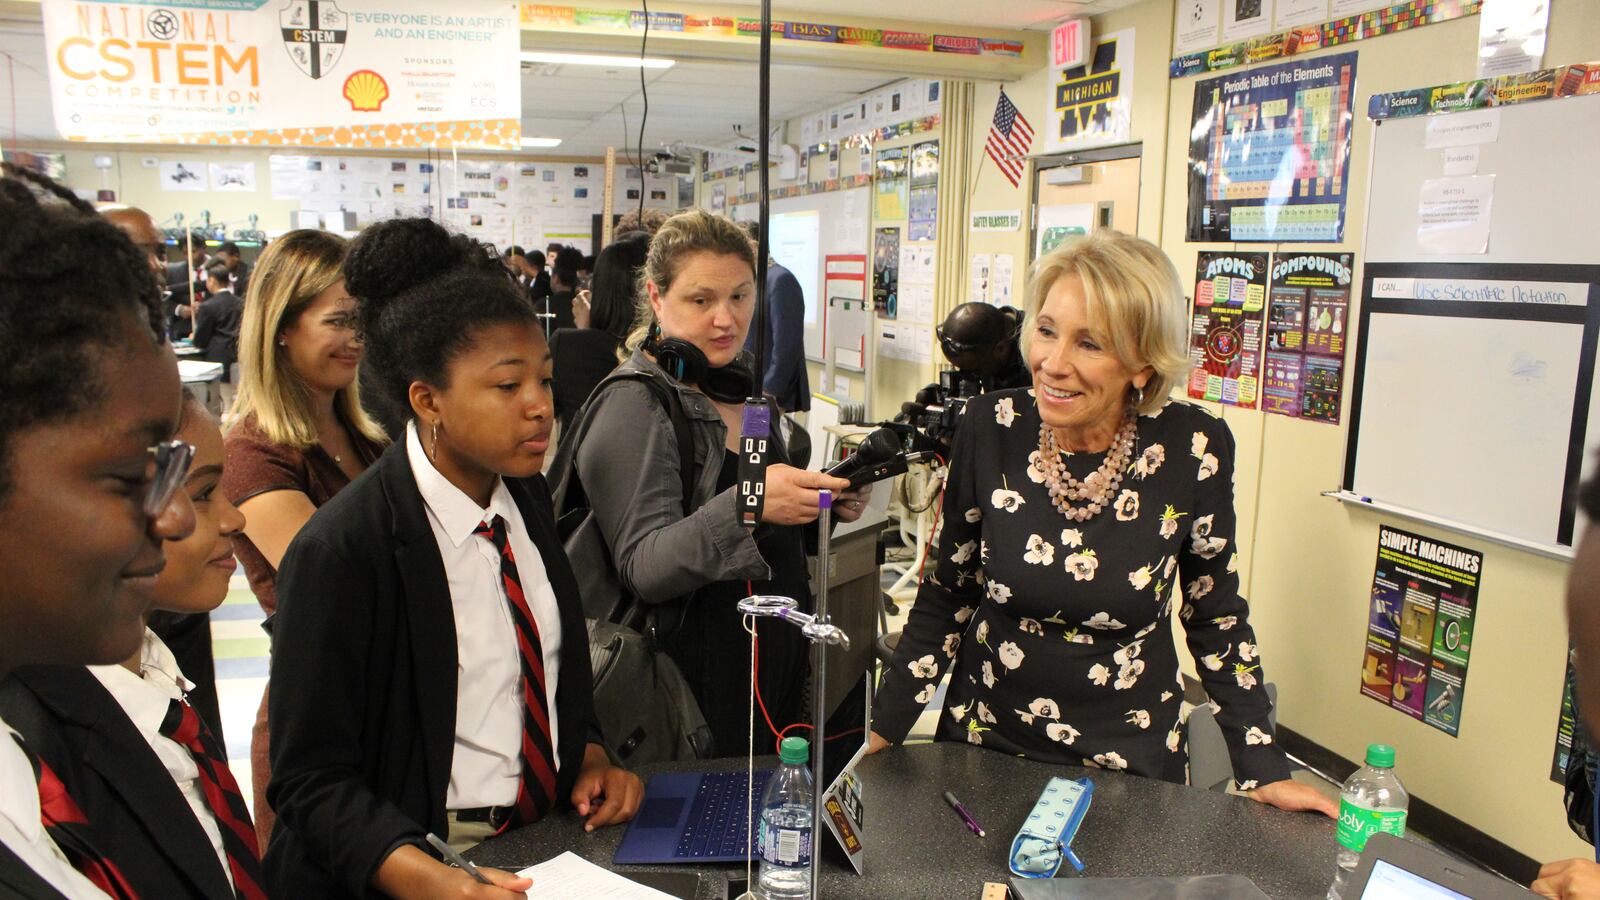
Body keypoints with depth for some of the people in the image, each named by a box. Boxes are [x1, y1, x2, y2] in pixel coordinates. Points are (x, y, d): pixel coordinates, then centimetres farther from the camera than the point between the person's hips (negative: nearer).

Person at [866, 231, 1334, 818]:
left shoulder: (1194, 449, -17)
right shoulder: (991, 429, -14)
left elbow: (1216, 617, -2)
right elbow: (948, 596, -3)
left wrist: (1264, 770, -2)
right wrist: (881, 732, -4)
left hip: (1133, 757, -1)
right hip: (985, 737, 1)